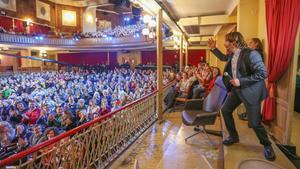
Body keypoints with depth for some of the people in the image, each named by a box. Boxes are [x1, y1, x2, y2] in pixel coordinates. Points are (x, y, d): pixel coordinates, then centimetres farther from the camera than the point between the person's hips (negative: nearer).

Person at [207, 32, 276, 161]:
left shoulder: (250, 54, -23)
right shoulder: (232, 55, 2)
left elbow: (262, 74, -25)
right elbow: (223, 58, 26)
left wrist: (241, 81, -26)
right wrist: (213, 48, 14)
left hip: (250, 91, -8)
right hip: (236, 90, 8)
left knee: (255, 122, -1)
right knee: (225, 110, 11)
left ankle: (267, 145, 27)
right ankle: (233, 136, 30)